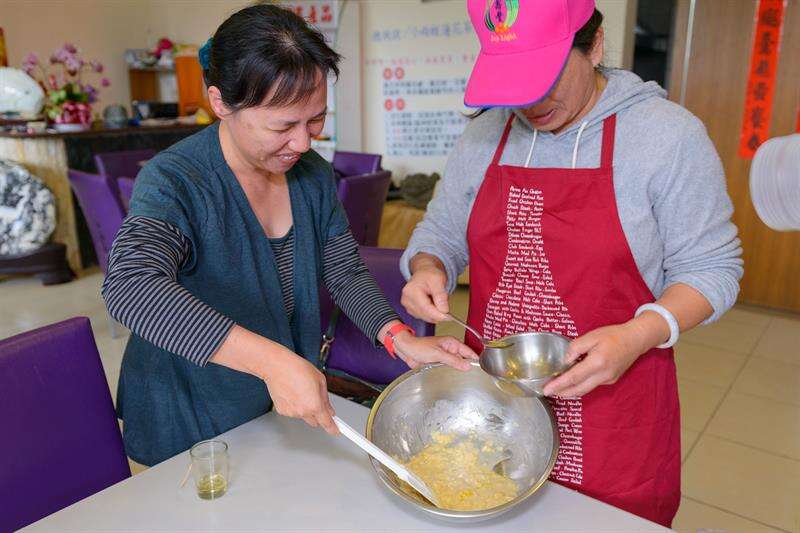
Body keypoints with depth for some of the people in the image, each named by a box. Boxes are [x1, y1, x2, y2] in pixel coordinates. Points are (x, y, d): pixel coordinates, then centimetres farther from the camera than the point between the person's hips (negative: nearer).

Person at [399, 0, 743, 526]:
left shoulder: (669, 135, -11)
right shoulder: (484, 136, 1)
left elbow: (711, 267, -6)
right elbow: (440, 232, 11)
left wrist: (639, 335, -24)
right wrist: (428, 270, -12)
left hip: (611, 415, -3)